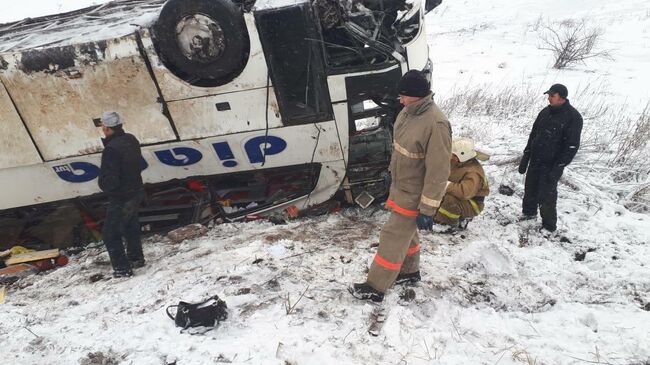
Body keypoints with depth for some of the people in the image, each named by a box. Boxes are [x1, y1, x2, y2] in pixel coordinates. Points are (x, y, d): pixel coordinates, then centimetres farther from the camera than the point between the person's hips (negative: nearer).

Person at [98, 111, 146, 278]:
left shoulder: (111, 149, -27)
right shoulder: (131, 140, 0)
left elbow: (109, 179, -25)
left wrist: (105, 187, -4)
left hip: (120, 198, -9)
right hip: (136, 192, 9)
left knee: (110, 233, 7)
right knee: (131, 226, 26)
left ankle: (122, 268, 13)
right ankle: (136, 258, 40)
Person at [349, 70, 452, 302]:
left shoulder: (436, 124, -30)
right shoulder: (409, 111, -2)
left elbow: (438, 172, -27)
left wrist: (428, 209, -23)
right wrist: (392, 172, 23)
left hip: (414, 195, -8)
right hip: (400, 186, 8)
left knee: (393, 237, 1)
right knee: (406, 231, 23)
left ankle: (375, 288, 15)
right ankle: (409, 272, 44)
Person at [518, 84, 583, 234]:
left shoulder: (573, 117, -13)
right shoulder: (545, 112, 6)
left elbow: (572, 146, -15)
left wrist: (557, 168, -20)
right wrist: (525, 158, 11)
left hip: (552, 165, -6)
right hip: (535, 161, 6)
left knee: (546, 196, -3)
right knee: (530, 190, 17)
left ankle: (549, 226, 14)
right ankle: (529, 212, 40)